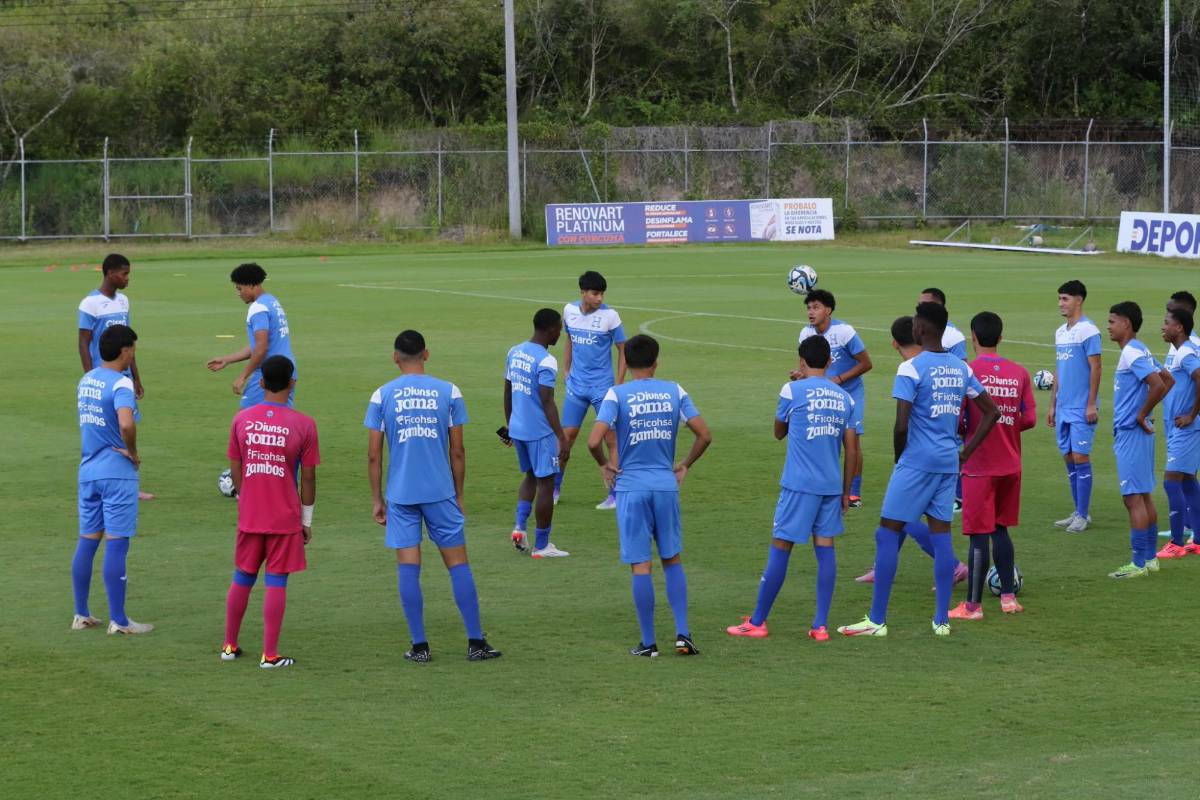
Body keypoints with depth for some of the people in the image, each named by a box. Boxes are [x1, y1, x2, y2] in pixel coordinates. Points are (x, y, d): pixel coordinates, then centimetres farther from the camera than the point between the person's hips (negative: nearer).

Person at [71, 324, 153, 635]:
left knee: (86, 541, 12)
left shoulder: (86, 380, 9)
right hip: (117, 473, -8)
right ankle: (118, 620, 0)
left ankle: (81, 615, 17)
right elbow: (126, 424, -33)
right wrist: (133, 452, -16)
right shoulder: (121, 384, -17)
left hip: (88, 470, 8)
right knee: (116, 545, -3)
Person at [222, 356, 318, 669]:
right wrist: (306, 519, 5)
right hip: (286, 519, -3)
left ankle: (230, 646, 24)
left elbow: (235, 469, 5)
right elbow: (308, 477, -5)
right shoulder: (303, 425, -10)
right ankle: (270, 654, 1)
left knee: (242, 579, 16)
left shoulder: (242, 419, -1)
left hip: (249, 516, 3)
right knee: (276, 583, 1)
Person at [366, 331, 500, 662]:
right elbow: (457, 452, 3)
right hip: (441, 492, 0)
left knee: (408, 567, 3)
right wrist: (458, 496, 13)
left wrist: (377, 500, 9)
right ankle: (476, 643, 5)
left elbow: (373, 455, 0)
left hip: (400, 495, 0)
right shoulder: (449, 393, 1)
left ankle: (419, 645, 2)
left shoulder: (382, 395, 0)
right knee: (458, 564, 5)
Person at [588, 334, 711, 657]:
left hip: (631, 487, -2)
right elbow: (704, 435, 1)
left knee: (640, 566, 1)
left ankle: (648, 642, 4)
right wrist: (685, 465, 15)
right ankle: (683, 634, 6)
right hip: (666, 486, 3)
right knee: (672, 561, 15)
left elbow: (594, 441, -17)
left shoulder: (617, 395, -6)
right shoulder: (674, 392, 2)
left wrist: (605, 465, 3)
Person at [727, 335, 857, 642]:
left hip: (799, 485, -4)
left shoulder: (793, 390, -5)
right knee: (825, 548, 5)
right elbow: (852, 449, 7)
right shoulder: (845, 398, 7)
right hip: (832, 486, 4)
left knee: (780, 547, 1)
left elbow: (779, 432, 12)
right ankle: (821, 625, 2)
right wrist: (846, 491, 15)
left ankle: (757, 622, 7)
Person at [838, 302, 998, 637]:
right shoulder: (961, 368, 9)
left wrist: (899, 457, -1)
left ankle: (877, 620, -2)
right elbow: (991, 412, 13)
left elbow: (901, 425, -18)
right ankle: (942, 620, 8)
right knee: (941, 534, 9)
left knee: (888, 532, -1)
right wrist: (966, 452, 13)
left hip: (917, 462, -6)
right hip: (948, 463, 6)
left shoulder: (911, 368, -13)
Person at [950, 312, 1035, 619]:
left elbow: (955, 419, -16)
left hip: (979, 466, -5)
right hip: (1010, 465, 5)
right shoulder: (1019, 372, 2)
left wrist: (965, 431, 5)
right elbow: (1029, 419, 1)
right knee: (1001, 529, 17)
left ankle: (973, 605, 0)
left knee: (979, 534, -3)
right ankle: (1008, 596, 18)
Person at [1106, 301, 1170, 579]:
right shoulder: (1139, 352, 13)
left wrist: (1142, 415, -17)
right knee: (1144, 496, 14)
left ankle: (1139, 564, -5)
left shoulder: (1132, 354, -17)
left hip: (1131, 434, -10)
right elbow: (1167, 380, 22)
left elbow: (1158, 385, -28)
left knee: (1134, 498, -7)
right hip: (1135, 433, 10)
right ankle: (1150, 558, 20)